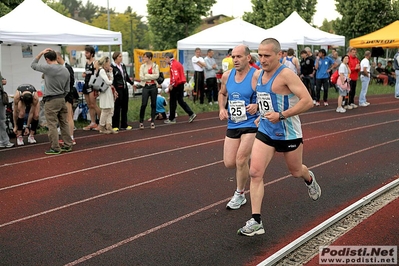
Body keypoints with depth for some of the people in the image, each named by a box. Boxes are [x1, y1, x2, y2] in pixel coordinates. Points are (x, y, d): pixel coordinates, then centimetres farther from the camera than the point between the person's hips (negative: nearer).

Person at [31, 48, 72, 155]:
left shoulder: (48, 68, -13)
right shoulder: (65, 70, 6)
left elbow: (33, 65, 3)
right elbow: (67, 89, 10)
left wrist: (41, 53, 5)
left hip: (51, 101, -7)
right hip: (62, 99, 7)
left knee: (52, 125, -1)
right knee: (64, 123, 13)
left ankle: (55, 148, 2)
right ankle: (68, 145, 19)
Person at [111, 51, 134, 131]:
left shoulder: (123, 66, 12)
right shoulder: (112, 67, -9)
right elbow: (111, 80, -13)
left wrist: (132, 83, 29)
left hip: (125, 88, 7)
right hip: (118, 89, -7)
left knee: (125, 107, 10)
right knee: (117, 107, -3)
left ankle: (124, 125, 19)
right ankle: (115, 126, 5)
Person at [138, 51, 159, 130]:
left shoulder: (155, 66, 3)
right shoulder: (142, 66, 6)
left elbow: (157, 75, -11)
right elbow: (141, 77, -5)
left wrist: (146, 76, -11)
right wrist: (151, 76, -9)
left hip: (153, 86, 0)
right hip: (146, 87, 0)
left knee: (153, 104, 4)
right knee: (143, 104, -5)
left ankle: (152, 122, 13)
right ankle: (141, 122, 4)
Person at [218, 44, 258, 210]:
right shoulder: (227, 76, 2)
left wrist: (257, 105, -27)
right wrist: (222, 108, 3)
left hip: (251, 124, -5)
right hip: (232, 124, 6)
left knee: (240, 160, -10)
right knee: (229, 163, 4)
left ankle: (240, 195, 12)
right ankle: (246, 168, 39)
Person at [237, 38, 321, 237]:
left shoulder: (286, 75, -20)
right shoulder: (257, 75, 2)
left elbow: (308, 101, -27)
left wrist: (281, 115, -30)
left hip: (288, 133, -5)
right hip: (265, 131, 5)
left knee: (296, 172, 17)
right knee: (255, 173, -10)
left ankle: (309, 179, 57)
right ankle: (256, 222, -6)